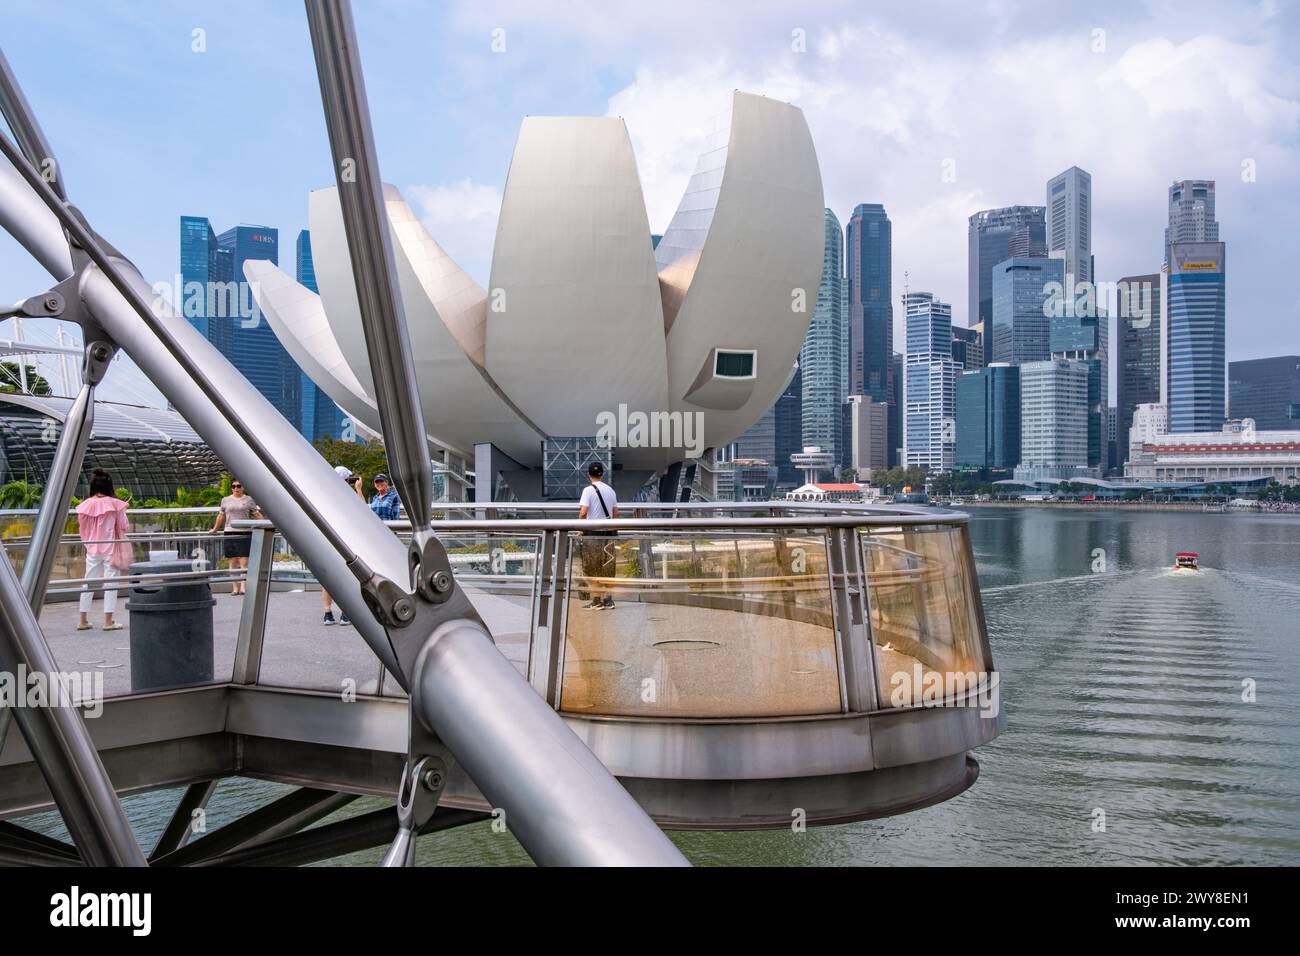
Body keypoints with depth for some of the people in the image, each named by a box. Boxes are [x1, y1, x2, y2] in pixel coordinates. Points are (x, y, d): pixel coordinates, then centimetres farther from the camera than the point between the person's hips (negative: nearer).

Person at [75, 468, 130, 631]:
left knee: (88, 584, 11)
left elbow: (82, 530, 6)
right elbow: (123, 527, -4)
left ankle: (83, 620, 16)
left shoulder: (85, 505, -1)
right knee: (110, 583, 1)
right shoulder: (114, 504, -10)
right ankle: (108, 621, 0)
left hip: (92, 549, 3)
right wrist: (123, 511, 11)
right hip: (110, 549, -3)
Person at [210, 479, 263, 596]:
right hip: (230, 533, 2)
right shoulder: (225, 500, 13)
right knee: (233, 561, 2)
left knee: (244, 561, -7)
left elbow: (257, 514, 7)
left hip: (245, 533, -2)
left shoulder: (248, 500, 8)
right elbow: (221, 516, 21)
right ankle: (235, 587, 4)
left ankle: (243, 586, -10)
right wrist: (215, 529, 27)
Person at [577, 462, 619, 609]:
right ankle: (607, 598, 14)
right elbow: (616, 513, 10)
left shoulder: (588, 490, -10)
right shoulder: (610, 490, 8)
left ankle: (596, 600, 3)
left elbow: (583, 513, -17)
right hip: (608, 531, 5)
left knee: (593, 569, 3)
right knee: (607, 567, 13)